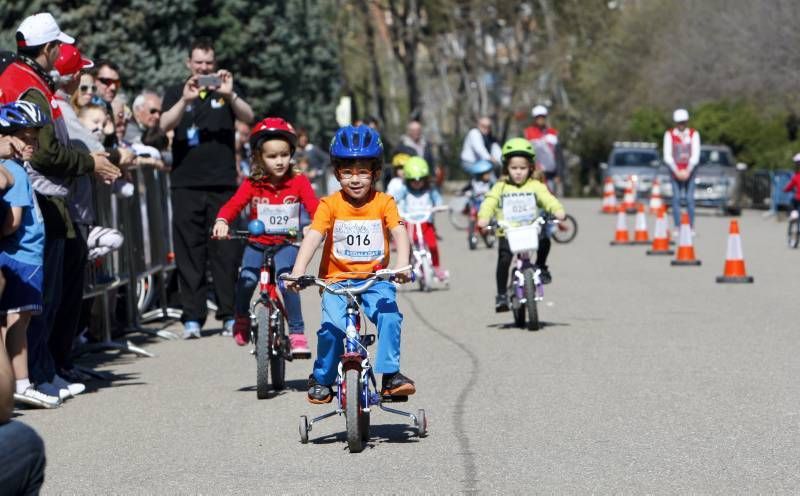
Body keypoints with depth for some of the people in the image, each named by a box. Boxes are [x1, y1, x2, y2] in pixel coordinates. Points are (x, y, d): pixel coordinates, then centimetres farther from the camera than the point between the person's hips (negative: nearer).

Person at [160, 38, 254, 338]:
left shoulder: (225, 92, 12)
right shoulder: (176, 93, 11)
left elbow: (248, 117, -5)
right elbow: (165, 125, -6)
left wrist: (229, 95, -23)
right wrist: (185, 100, -23)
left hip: (223, 182, 0)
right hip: (187, 183, 0)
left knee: (226, 250, -2)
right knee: (189, 252, -1)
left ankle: (230, 315, 2)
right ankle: (192, 317, 0)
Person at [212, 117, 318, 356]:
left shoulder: (298, 182, 0)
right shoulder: (253, 184, 0)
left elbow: (314, 206, -11)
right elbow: (233, 204, -12)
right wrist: (222, 221, -33)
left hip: (286, 243, -1)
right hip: (257, 243, 1)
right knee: (246, 279, -23)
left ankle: (297, 333, -14)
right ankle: (242, 319, 9)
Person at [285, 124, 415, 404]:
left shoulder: (383, 203, 1)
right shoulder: (330, 205, -2)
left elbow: (399, 233, -11)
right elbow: (314, 237, -13)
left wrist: (402, 265, -31)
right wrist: (298, 270, -29)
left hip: (375, 279, 1)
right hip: (337, 280, 0)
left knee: (389, 315, -27)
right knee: (332, 325, -21)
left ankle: (390, 373, -13)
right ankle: (321, 379, 2)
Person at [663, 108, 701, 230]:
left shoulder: (694, 134, 0)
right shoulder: (669, 134, -1)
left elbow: (695, 155, -3)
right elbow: (667, 156, -3)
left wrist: (687, 171, -11)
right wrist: (677, 172, -10)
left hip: (689, 171, 0)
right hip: (675, 170, 0)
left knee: (689, 199, -5)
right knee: (676, 198, -5)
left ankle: (691, 227, -2)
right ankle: (677, 227, -3)